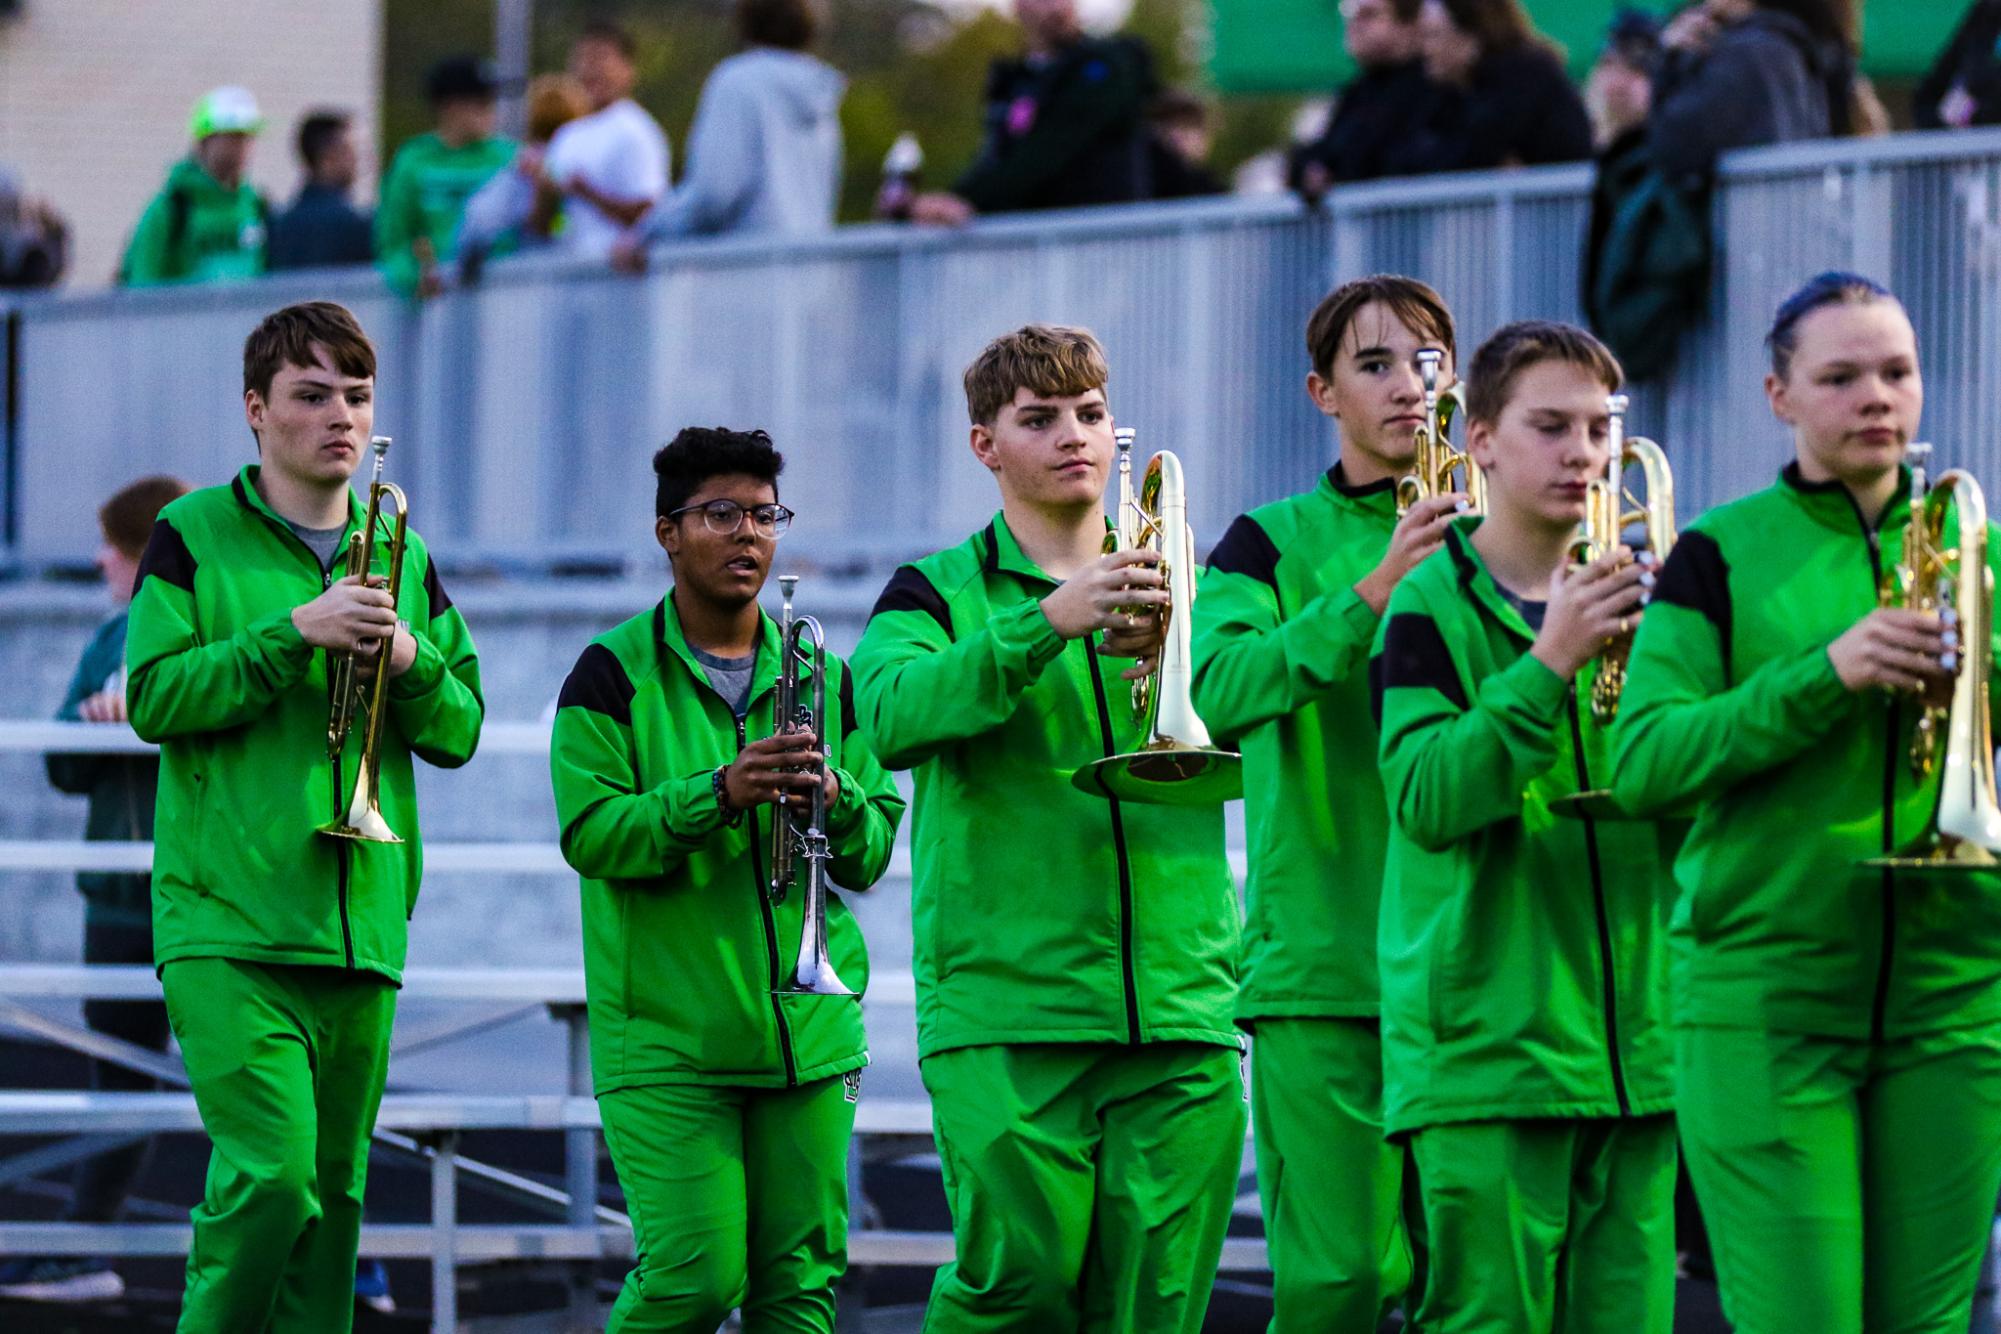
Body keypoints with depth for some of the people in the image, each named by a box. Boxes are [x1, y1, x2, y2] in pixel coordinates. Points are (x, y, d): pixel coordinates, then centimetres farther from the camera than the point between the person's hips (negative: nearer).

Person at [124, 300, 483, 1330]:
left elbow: (460, 732, 14)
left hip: (363, 924, 5)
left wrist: (411, 660, -6)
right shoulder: (193, 536, 2)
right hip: (229, 921, -5)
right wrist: (293, 633, -15)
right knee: (270, 1171, -17)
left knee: (333, 1188, 6)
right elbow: (153, 696, -8)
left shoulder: (402, 557, 16)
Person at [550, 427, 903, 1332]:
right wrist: (721, 792, -23)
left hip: (807, 1034, 4)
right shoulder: (616, 674, 0)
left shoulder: (820, 677, 13)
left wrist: (837, 799, -11)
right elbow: (589, 833, -11)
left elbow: (872, 856, 12)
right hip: (665, 1041, -4)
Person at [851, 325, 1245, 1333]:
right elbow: (892, 716, -13)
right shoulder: (938, 596, 9)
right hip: (1007, 1012, -3)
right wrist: (1048, 621, -23)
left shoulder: (1169, 593, 18)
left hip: (1180, 1015, 3)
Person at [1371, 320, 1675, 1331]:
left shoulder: (1619, 601, 15)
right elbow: (1428, 800, -14)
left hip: (1628, 1048, 6)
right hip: (1486, 1046, -6)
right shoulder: (1433, 606, -2)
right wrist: (1549, 662, -20)